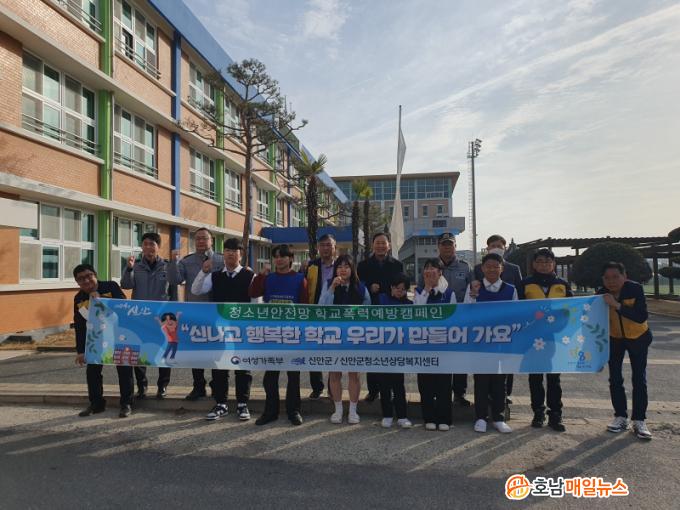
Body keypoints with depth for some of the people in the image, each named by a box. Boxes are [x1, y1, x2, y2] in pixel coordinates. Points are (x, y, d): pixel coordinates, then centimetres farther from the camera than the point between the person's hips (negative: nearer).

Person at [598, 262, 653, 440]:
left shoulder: (635, 289, -25)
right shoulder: (601, 294, -18)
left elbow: (642, 317, -35)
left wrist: (617, 305, -43)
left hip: (638, 338, -2)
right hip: (614, 338, 2)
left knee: (639, 379, -3)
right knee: (615, 379, 1)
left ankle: (639, 421, 4)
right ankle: (621, 417, 12)